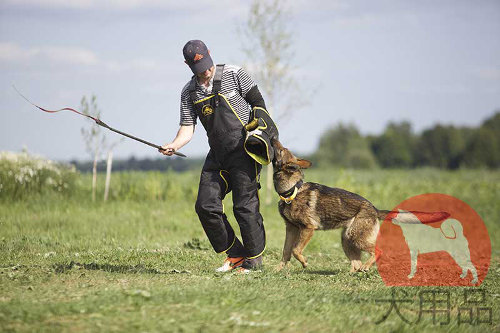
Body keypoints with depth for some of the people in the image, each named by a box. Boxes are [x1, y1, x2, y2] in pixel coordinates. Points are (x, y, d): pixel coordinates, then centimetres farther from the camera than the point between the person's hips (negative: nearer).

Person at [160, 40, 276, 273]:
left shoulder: (234, 74, -3)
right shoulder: (189, 92, 8)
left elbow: (258, 102, 2)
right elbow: (187, 128, 5)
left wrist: (257, 129, -12)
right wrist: (174, 145, -15)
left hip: (244, 149, -5)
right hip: (217, 155, 5)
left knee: (245, 206, -8)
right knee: (206, 206, -2)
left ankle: (254, 259, 5)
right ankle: (235, 255, 12)